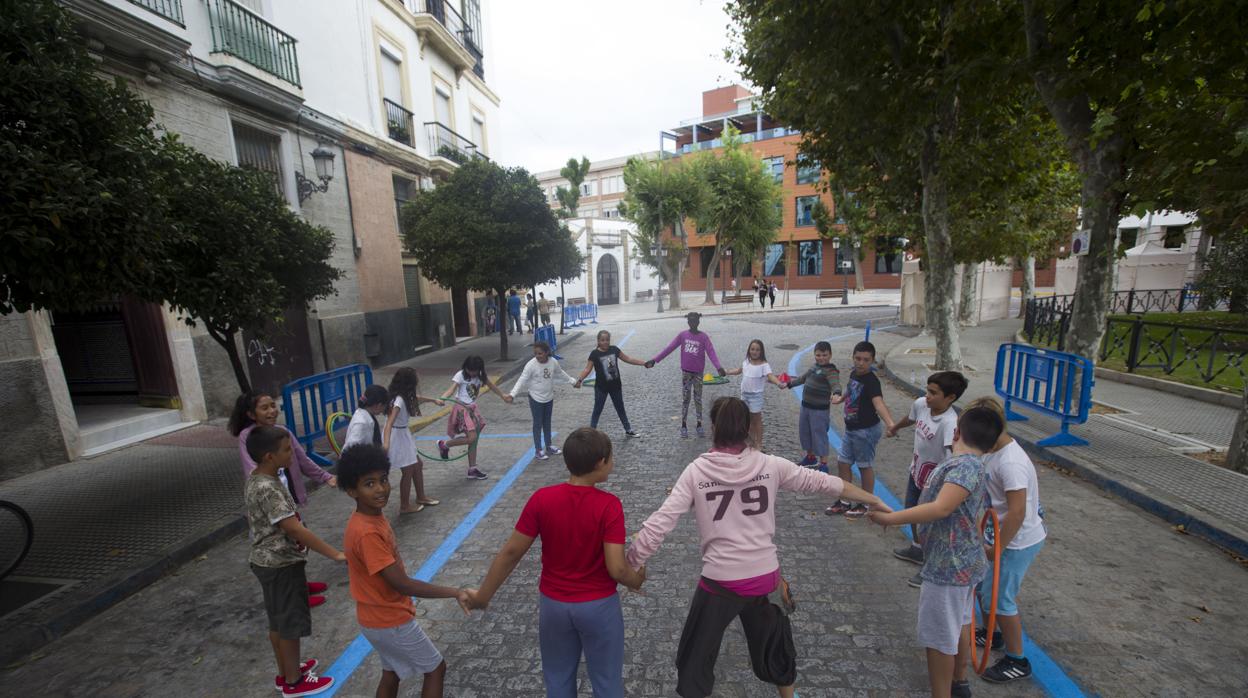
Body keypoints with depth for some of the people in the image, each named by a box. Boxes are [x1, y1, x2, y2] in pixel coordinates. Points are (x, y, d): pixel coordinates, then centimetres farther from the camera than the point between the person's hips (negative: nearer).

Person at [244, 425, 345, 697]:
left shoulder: (255, 480, 1)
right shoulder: (267, 489, -30)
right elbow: (296, 530, -32)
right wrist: (335, 554, -32)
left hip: (268, 561, 9)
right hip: (282, 565, -9)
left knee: (278, 622, 23)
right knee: (291, 624, 9)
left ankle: (285, 673, 40)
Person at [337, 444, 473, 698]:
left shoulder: (373, 516, -4)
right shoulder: (366, 533, -32)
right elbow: (401, 584, -31)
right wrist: (455, 593, -31)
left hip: (379, 617, 8)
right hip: (391, 621, -8)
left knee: (392, 673, 25)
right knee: (436, 668, 10)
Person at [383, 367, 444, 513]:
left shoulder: (406, 396, 0)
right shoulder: (399, 400, -28)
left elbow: (416, 398, 25)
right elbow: (390, 422, -40)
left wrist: (434, 400, 39)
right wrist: (386, 443, -53)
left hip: (403, 435, 9)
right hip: (397, 437, -9)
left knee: (418, 465, 18)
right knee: (408, 471, 3)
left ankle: (421, 497, 34)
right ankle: (404, 506, 20)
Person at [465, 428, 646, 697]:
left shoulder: (541, 499, -16)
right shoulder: (609, 505, -24)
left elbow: (511, 552, -10)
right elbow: (616, 569, -23)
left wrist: (483, 595, 3)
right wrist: (637, 580, -1)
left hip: (553, 604, 3)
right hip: (599, 606, -2)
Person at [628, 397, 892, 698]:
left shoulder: (696, 471, -13)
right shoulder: (770, 465, -7)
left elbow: (660, 523, -15)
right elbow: (823, 482, 4)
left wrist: (629, 564, -3)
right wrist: (873, 500, 18)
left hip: (720, 582, -3)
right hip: (766, 578, 4)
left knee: (694, 660, 20)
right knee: (774, 644, 33)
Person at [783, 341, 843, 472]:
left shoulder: (831, 370, -18)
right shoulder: (815, 366, 7)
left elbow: (835, 384, -35)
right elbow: (803, 378, 22)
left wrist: (836, 394, -56)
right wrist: (789, 384, 29)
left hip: (820, 409, -8)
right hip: (805, 406, 8)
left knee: (819, 435, 0)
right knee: (804, 432, 19)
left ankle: (823, 465, 14)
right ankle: (810, 457, 38)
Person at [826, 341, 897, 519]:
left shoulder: (872, 381, -23)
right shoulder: (853, 374, 1)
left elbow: (879, 404, -40)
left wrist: (889, 423, -56)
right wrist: (840, 398, 38)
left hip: (866, 430, -8)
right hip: (850, 429, 8)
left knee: (865, 466, 7)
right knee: (842, 463, 13)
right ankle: (845, 501, 28)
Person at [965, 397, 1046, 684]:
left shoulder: (1011, 463, -30)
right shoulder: (993, 452, -1)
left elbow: (1017, 513, -28)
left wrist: (996, 549, -21)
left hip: (1017, 542, -9)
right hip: (1001, 535, 9)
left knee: (998, 599, 4)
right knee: (982, 584, 22)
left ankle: (1017, 661, 24)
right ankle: (991, 634, 43)